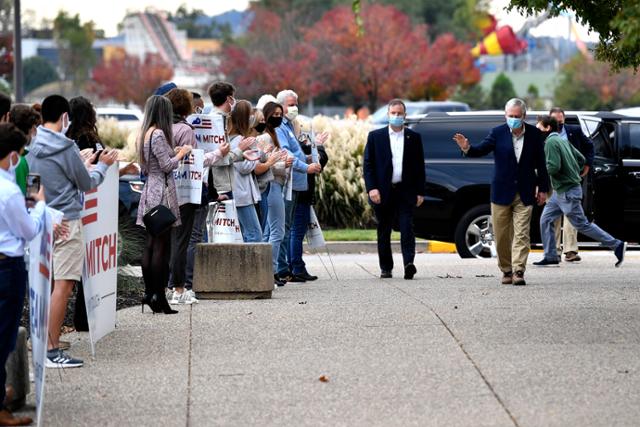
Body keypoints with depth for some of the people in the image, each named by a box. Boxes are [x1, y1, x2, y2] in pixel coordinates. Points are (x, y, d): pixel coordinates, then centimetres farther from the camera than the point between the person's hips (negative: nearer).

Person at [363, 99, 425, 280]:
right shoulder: (375, 136, 5)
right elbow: (368, 164, 2)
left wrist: (420, 192, 3)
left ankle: (409, 264, -22)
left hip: (405, 191, 0)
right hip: (383, 193, 0)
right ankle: (386, 268, 14)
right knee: (384, 232, 6)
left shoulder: (414, 138, 8)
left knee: (407, 228, -13)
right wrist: (371, 188, -9)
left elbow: (419, 167, 9)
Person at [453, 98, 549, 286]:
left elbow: (540, 163, 8)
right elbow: (482, 149, -13)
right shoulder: (498, 133, -2)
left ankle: (518, 271, -12)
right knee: (502, 236, 6)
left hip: (524, 193, 0)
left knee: (522, 235, -8)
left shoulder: (534, 134, 1)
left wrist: (543, 188, 8)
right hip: (502, 192, 0)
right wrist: (467, 149, -35)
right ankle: (506, 271, 18)